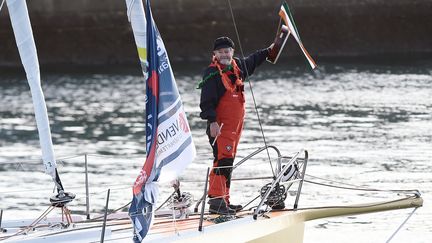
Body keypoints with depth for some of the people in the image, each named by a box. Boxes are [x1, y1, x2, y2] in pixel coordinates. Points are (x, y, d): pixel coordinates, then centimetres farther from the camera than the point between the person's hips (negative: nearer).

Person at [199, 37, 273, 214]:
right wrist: (212, 121, -28)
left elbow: (252, 62, 36)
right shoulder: (212, 74, -13)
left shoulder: (236, 66, 13)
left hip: (235, 125, 9)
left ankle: (224, 200, 19)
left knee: (228, 163, 13)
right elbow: (206, 101, -19)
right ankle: (216, 201, -22)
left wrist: (268, 52, 45)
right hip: (220, 126, -9)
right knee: (223, 161, -18)